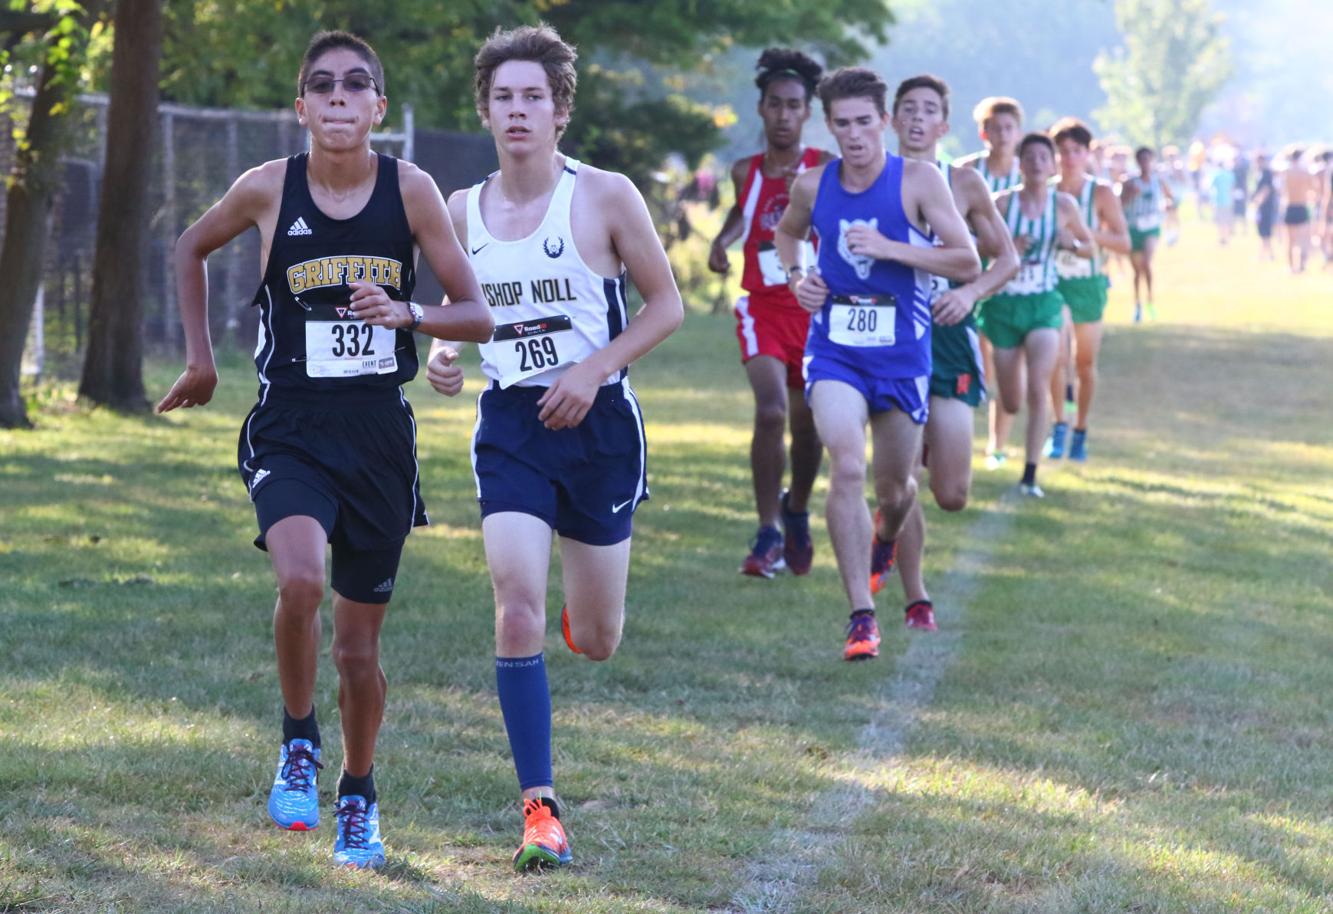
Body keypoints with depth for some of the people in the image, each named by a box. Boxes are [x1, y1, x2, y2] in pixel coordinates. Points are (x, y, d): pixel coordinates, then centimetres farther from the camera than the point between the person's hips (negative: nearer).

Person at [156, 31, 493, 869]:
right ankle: (298, 742, -4)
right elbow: (193, 247, 15)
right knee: (301, 580, -29)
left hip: (381, 438, 1)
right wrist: (201, 360, 13)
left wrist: (406, 313, -23)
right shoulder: (267, 189, -6)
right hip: (290, 432, -1)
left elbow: (477, 315, -4)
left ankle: (360, 796, 34)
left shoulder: (411, 191, -6)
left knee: (359, 646, 9)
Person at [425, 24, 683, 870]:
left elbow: (666, 304, 0)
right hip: (509, 423, 1)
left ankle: (589, 610, 50)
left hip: (597, 420, -1)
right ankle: (541, 811, -13)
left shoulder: (604, 197, -7)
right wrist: (443, 353, -6)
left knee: (595, 641, 9)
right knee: (517, 610, -17)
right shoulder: (464, 212, 3)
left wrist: (593, 370, -13)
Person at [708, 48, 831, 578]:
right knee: (771, 410, -21)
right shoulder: (746, 172, 5)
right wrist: (723, 240, 7)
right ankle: (768, 535, -16)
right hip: (763, 310, 0)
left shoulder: (824, 171, -5)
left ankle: (796, 513, 39)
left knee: (807, 425, 10)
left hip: (814, 309, 0)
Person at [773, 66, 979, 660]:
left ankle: (883, 544, 50)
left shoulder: (918, 180, -7)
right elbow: (786, 233, 25)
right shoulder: (813, 186, 2)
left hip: (902, 352, 0)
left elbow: (968, 264, -9)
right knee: (847, 467, -21)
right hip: (834, 349, 0)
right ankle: (862, 616, -19)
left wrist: (890, 248, -19)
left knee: (894, 488, 12)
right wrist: (796, 276, 4)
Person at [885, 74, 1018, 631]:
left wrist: (970, 293, -10)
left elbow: (1006, 258, 9)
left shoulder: (964, 185, 4)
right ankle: (916, 600, 11)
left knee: (952, 495, -5)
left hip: (948, 337, 0)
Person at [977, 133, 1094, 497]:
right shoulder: (1003, 202, -5)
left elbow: (1089, 247, 12)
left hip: (1044, 303, 0)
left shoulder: (1064, 205, 0)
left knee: (1038, 389, -18)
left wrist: (1072, 243, -10)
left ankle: (1030, 474, -13)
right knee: (1011, 404, 6)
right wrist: (1010, 248, -22)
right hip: (1004, 302, 0)